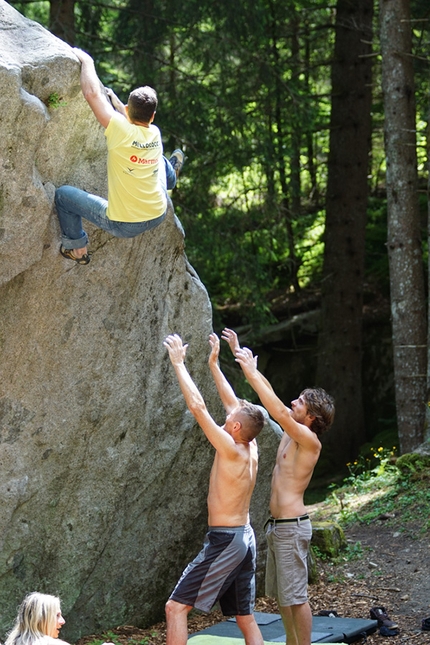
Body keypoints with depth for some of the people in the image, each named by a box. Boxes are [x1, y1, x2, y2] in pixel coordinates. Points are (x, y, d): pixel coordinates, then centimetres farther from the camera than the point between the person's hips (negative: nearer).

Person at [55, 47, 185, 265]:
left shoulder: (122, 132, -24)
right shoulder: (155, 134, -8)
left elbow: (92, 93, -24)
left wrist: (86, 61, -10)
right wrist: (112, 98, 17)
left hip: (124, 225, -5)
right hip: (158, 217, 5)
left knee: (63, 194, 9)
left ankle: (77, 249, 21)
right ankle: (171, 176, 67)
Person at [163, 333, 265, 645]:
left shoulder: (231, 450, -18)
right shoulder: (251, 448, 4)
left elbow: (197, 406, -20)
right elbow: (233, 404, 17)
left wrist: (178, 363, -12)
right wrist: (214, 364, 21)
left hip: (225, 540, -9)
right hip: (245, 537, 9)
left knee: (176, 606, -8)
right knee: (246, 617, 13)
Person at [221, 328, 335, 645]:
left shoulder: (309, 439, -13)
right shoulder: (291, 433, 10)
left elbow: (278, 410, -27)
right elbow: (268, 392, 13)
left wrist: (251, 371, -24)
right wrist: (240, 354, 11)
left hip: (292, 526, -9)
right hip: (277, 524, 9)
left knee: (295, 596, -5)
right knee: (281, 594, 15)